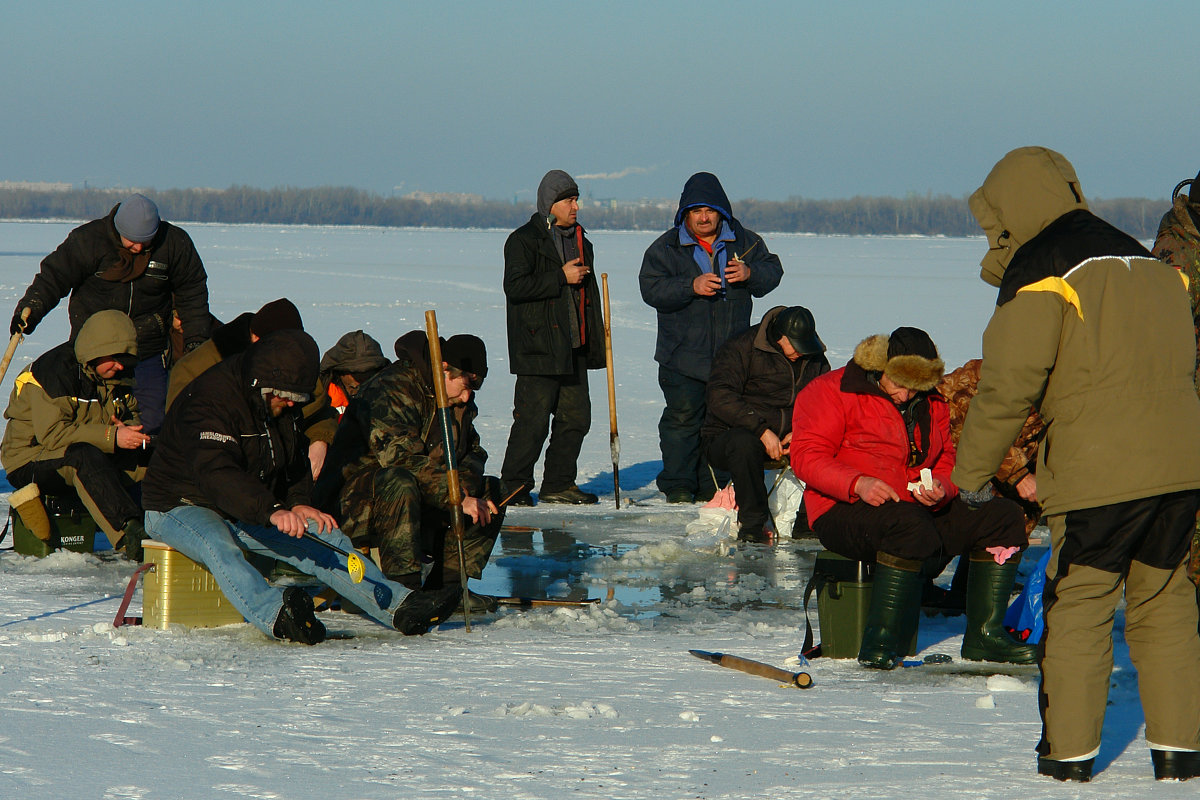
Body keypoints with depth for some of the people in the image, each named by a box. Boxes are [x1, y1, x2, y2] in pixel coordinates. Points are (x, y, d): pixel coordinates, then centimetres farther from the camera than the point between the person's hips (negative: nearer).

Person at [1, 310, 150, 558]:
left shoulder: (115, 374, 7)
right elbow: (53, 434, -26)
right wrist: (111, 436, -32)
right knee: (86, 457, -40)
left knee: (148, 458, -14)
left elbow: (131, 414, 17)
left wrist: (132, 429, -11)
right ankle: (130, 534, -51)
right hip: (32, 462, -8)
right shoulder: (55, 369, -19)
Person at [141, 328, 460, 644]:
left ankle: (399, 606, -17)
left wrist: (297, 502, 2)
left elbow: (295, 460, 22)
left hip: (248, 513, 8)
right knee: (218, 547, -40)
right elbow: (215, 472, -39)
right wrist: (272, 511, -50)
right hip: (179, 507, -8)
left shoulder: (281, 404, 5)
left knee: (324, 537, -9)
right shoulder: (210, 399, -25)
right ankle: (275, 615, -65)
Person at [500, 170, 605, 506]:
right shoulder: (524, 240, -5)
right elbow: (515, 286, -18)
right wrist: (561, 277, -16)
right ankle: (514, 486, -1)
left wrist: (596, 345, 20)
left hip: (573, 349, 8)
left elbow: (590, 296, 26)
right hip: (537, 348, -8)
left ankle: (558, 484, 17)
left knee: (576, 416, 7)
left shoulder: (581, 242, 19)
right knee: (533, 420, -9)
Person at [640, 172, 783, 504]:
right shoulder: (666, 247, 0)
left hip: (731, 353, 2)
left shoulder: (744, 242, 8)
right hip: (682, 356, -2)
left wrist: (750, 274, -16)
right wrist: (692, 287, -24)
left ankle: (711, 486, 12)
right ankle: (678, 486, 2)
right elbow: (651, 288, -10)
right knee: (682, 417, -5)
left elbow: (772, 271, 6)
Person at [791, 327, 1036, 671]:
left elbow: (947, 460, 19)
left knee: (1004, 516, -8)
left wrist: (940, 488, -6)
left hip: (920, 510, 7)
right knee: (911, 525, -40)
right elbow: (807, 456, -10)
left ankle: (985, 634, -9)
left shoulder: (931, 404, 17)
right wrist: (857, 484, -26)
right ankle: (881, 639, -36)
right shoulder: (833, 392, -3)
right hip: (844, 512, -7)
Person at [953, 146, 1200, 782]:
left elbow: (1009, 382, -9)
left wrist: (972, 470, 1)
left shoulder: (1038, 270, -3)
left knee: (1078, 604, 3)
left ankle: (1068, 749, 5)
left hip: (1099, 468, -6)